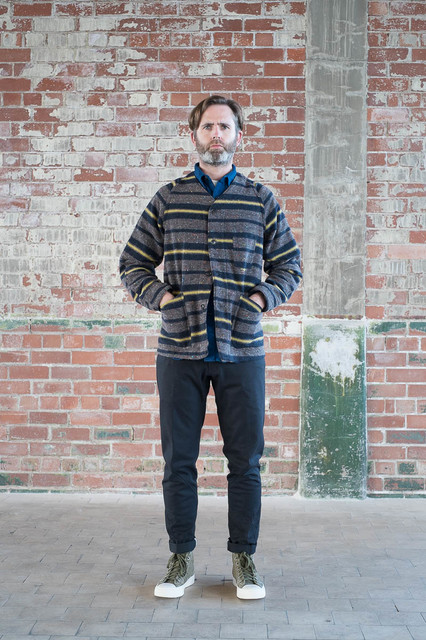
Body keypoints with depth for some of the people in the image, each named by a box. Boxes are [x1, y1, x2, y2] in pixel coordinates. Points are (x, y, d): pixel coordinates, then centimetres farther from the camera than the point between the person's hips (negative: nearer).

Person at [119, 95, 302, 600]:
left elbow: (289, 264, 13)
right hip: (180, 351, 0)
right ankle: (181, 559, 18)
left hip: (242, 351, 0)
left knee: (245, 460, 4)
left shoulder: (261, 201, 7)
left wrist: (264, 297, -2)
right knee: (178, 461, 5)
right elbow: (133, 263, 12)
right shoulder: (167, 199, 7)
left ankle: (243, 559, 17)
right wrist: (158, 296, -3)